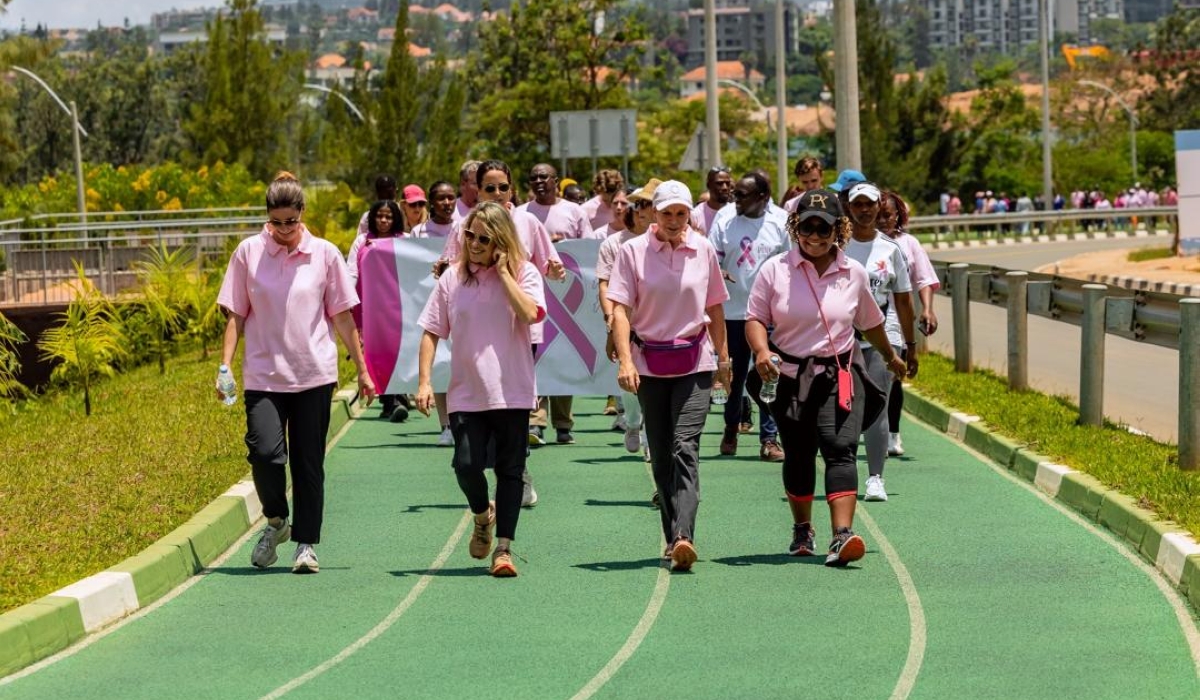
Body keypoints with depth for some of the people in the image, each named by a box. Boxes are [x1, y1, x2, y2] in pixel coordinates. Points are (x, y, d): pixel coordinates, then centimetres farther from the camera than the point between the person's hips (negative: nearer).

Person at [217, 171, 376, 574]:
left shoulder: (325, 254, 2)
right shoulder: (248, 253, 2)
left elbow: (342, 317, 7)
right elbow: (235, 314, 6)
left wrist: (362, 371, 9)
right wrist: (225, 366, -2)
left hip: (314, 375, 0)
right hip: (263, 375, 0)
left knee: (309, 463, 3)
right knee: (264, 452, -16)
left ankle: (306, 544, 14)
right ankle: (276, 522, 11)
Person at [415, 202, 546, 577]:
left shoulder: (523, 274, 0)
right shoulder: (452, 279, 6)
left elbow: (531, 313, -20)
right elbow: (431, 331, 7)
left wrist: (503, 271, -14)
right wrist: (424, 381, -2)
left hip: (512, 391, -1)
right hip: (466, 392, 1)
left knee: (510, 470, 1)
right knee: (467, 465, -10)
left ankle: (503, 547, 8)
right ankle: (482, 516, 21)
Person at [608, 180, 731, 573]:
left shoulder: (703, 250, 3)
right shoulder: (633, 252, -3)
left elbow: (715, 308, 13)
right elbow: (620, 308, -8)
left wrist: (723, 357, 16)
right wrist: (625, 361, -19)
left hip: (695, 362, -1)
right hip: (649, 363, 1)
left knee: (685, 448, -15)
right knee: (660, 456, 8)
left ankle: (684, 537, -26)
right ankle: (672, 537, 19)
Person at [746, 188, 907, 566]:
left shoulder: (854, 273, 4)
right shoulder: (775, 270, -3)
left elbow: (870, 322, 20)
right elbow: (754, 318, -3)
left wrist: (890, 357, 34)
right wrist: (761, 350, -23)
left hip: (841, 374, 0)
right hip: (789, 375, 0)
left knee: (841, 449, -17)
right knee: (798, 455, 11)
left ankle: (842, 536, -28)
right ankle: (802, 529, 34)